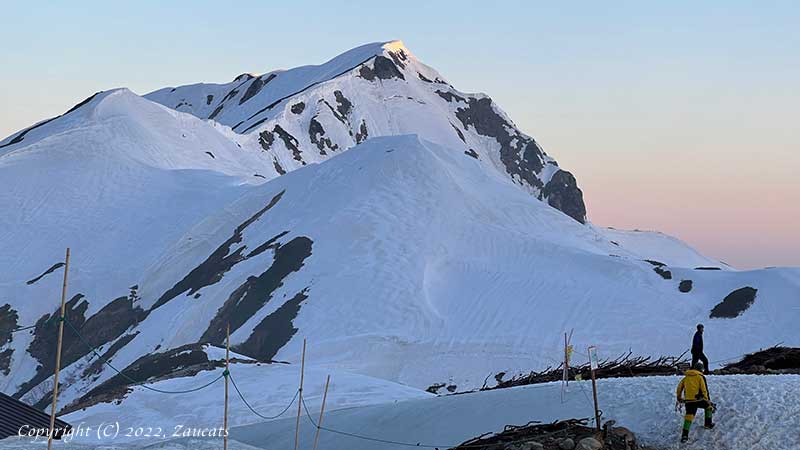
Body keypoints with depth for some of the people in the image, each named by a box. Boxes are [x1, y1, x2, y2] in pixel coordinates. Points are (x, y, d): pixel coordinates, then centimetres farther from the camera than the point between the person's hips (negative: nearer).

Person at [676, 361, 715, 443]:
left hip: (688, 400, 4)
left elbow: (680, 387, 17)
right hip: (698, 399, -4)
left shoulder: (686, 377, 14)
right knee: (708, 406, 23)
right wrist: (707, 399, 4)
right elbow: (704, 389, -4)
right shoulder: (700, 377, 0)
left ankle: (684, 435, -12)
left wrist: (679, 397, 29)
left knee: (689, 415, 1)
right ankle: (708, 423, 30)